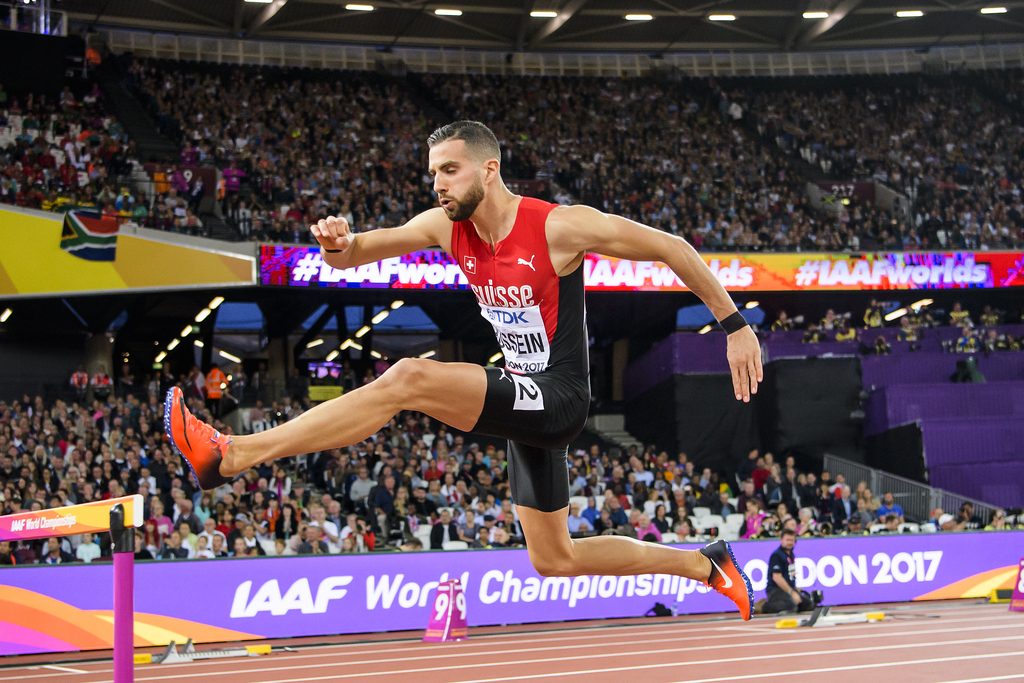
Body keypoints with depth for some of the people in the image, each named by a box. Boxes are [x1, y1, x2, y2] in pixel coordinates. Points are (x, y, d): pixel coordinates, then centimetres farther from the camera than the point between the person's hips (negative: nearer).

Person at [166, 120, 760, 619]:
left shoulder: (560, 226, -15)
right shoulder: (448, 226, 3)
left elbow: (671, 248, -9)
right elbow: (357, 253, 6)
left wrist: (735, 325, -9)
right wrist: (339, 246, -20)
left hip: (558, 396, -9)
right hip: (526, 403, 9)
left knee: (408, 379, -26)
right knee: (554, 561, 17)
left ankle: (232, 457, -27)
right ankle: (705, 565, 33)